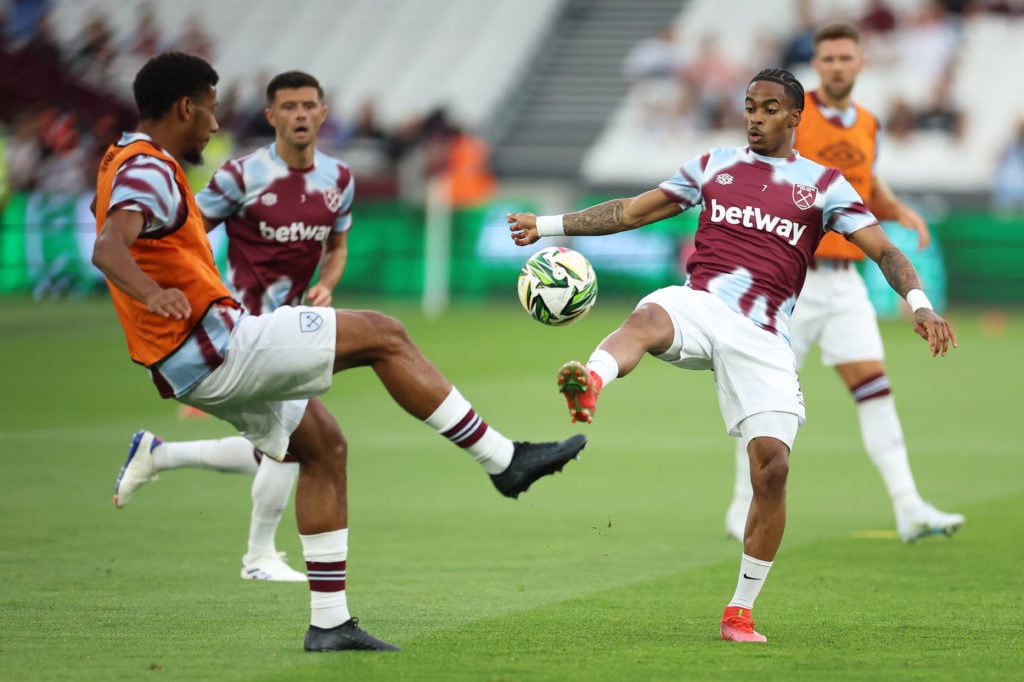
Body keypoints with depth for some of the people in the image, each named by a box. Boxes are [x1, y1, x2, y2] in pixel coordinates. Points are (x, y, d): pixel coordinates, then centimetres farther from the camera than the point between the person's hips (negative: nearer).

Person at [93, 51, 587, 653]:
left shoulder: (126, 164, 17)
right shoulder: (150, 169, -15)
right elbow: (108, 248, -34)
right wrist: (152, 292, -53)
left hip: (196, 369, 11)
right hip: (214, 347, -11)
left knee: (324, 445, 18)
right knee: (383, 335, -9)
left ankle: (329, 621, 14)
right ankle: (503, 460, -2)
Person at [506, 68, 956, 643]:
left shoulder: (824, 186, 11)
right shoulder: (714, 167, 18)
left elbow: (884, 250, 4)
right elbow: (632, 211, 23)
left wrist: (919, 302, -15)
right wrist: (550, 225, 18)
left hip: (762, 337, -1)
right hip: (699, 307, 1)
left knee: (773, 465, -13)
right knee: (648, 318, -37)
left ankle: (741, 611, 1)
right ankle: (589, 384, -72)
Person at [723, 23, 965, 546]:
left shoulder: (867, 124, 11)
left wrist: (901, 212, 7)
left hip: (845, 280, 5)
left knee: (874, 387, -5)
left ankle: (908, 508, -10)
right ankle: (744, 507, 15)